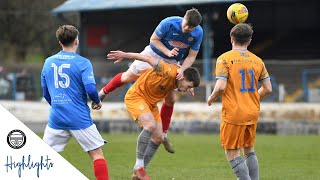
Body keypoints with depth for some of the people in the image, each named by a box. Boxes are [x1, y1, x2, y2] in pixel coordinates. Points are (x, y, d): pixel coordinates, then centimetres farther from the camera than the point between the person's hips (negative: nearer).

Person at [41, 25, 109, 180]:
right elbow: (90, 89, -15)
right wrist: (97, 102, 5)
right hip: (80, 119, -4)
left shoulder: (48, 62, 9)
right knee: (97, 154, 4)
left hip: (56, 119, 4)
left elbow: (46, 94, 15)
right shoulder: (82, 63, -5)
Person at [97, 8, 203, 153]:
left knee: (171, 99, 2)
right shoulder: (169, 23, -29)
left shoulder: (198, 33, -20)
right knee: (127, 77, 2)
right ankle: (103, 93, 32)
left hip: (172, 63, 3)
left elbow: (191, 56, -12)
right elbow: (154, 39, -15)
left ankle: (163, 134, 17)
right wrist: (167, 52, -29)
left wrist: (182, 69, -30)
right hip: (154, 54, -3)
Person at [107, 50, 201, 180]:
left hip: (151, 103, 9)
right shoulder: (168, 72, -29)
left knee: (159, 138, 4)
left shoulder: (177, 79, -2)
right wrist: (124, 55, -25)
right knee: (150, 125, -31)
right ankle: (138, 167, -23)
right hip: (136, 96, -9)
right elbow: (148, 58, -26)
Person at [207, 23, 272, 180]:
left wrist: (212, 98, 2)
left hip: (233, 113, -5)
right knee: (249, 150, 19)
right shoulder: (258, 61, 6)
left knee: (232, 153, 1)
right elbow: (268, 89, 7)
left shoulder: (224, 59, -8)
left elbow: (221, 87, -18)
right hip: (253, 113, 5)